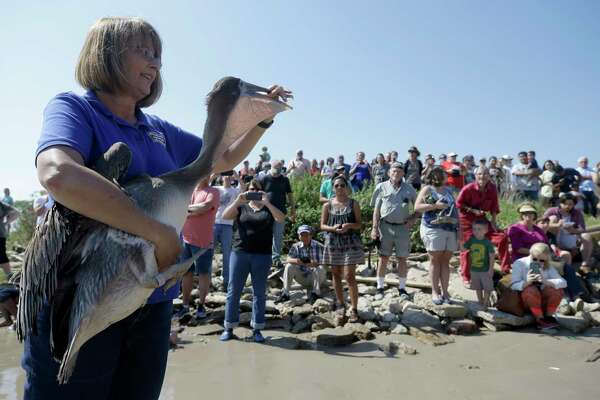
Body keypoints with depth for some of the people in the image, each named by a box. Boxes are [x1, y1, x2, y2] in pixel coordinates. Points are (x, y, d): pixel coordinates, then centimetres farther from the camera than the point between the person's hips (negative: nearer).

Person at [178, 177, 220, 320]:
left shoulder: (213, 192, -4)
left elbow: (204, 208, -19)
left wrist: (187, 208, -5)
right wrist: (195, 210, -11)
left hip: (203, 240, -5)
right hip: (185, 238, 5)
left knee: (203, 272, 5)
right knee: (186, 272, 13)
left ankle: (201, 305, 17)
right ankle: (185, 304, 24)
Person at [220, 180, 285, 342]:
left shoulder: (268, 208, 9)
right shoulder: (241, 207, 11)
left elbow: (281, 219, -10)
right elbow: (225, 216, -6)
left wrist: (266, 202, -19)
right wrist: (237, 201, -18)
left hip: (262, 256, 0)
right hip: (239, 253, 1)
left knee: (259, 293, 6)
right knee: (233, 291, 5)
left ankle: (257, 329, 17)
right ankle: (229, 328, 17)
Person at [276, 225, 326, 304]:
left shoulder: (319, 246, -11)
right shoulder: (296, 246, -1)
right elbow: (288, 259, -11)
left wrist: (315, 264, -40)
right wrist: (295, 260, -35)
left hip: (317, 277, -3)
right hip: (303, 277, 3)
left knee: (319, 269, -33)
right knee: (289, 266, -18)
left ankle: (316, 293, -18)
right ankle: (285, 294, -14)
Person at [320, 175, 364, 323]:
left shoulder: (353, 204, 1)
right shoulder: (328, 205, 4)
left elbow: (359, 224, 2)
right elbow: (322, 226, 4)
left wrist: (349, 225, -18)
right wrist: (333, 228, -15)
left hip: (351, 243, -2)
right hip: (333, 243, 2)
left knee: (349, 276, -7)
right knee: (336, 275, 11)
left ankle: (354, 309, 2)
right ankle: (341, 304, 29)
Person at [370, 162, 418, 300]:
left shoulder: (409, 188, 7)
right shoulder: (381, 187, 3)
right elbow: (376, 209, 2)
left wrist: (413, 218, -2)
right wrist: (374, 228, -4)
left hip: (403, 227, 1)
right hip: (386, 226, -1)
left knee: (402, 259, 6)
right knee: (383, 257, 3)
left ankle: (402, 288, 19)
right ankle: (380, 287, 14)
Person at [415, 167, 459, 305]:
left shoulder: (448, 191, 19)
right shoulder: (427, 189, 2)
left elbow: (455, 209, 22)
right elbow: (417, 207, -8)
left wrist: (459, 228, 15)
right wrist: (435, 206, -16)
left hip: (451, 230, 5)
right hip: (434, 230, -5)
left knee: (445, 261, 6)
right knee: (435, 260, -1)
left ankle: (444, 291, 12)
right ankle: (435, 292, 5)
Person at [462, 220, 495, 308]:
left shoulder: (487, 242, -12)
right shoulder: (471, 240, -2)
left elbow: (491, 256, -10)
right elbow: (464, 249, 2)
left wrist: (491, 269, -12)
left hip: (485, 270, -4)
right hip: (474, 269, 4)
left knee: (487, 287, 6)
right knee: (477, 287, 15)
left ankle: (486, 302, 21)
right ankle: (480, 301, 29)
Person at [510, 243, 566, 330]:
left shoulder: (548, 267, 0)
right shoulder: (519, 264, -11)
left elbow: (563, 283, -14)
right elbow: (513, 285, -18)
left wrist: (546, 282, -32)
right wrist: (526, 283, -38)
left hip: (542, 299, 3)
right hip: (525, 299, -3)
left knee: (557, 290, -22)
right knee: (531, 290, -34)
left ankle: (549, 316, -5)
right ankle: (540, 319, -18)